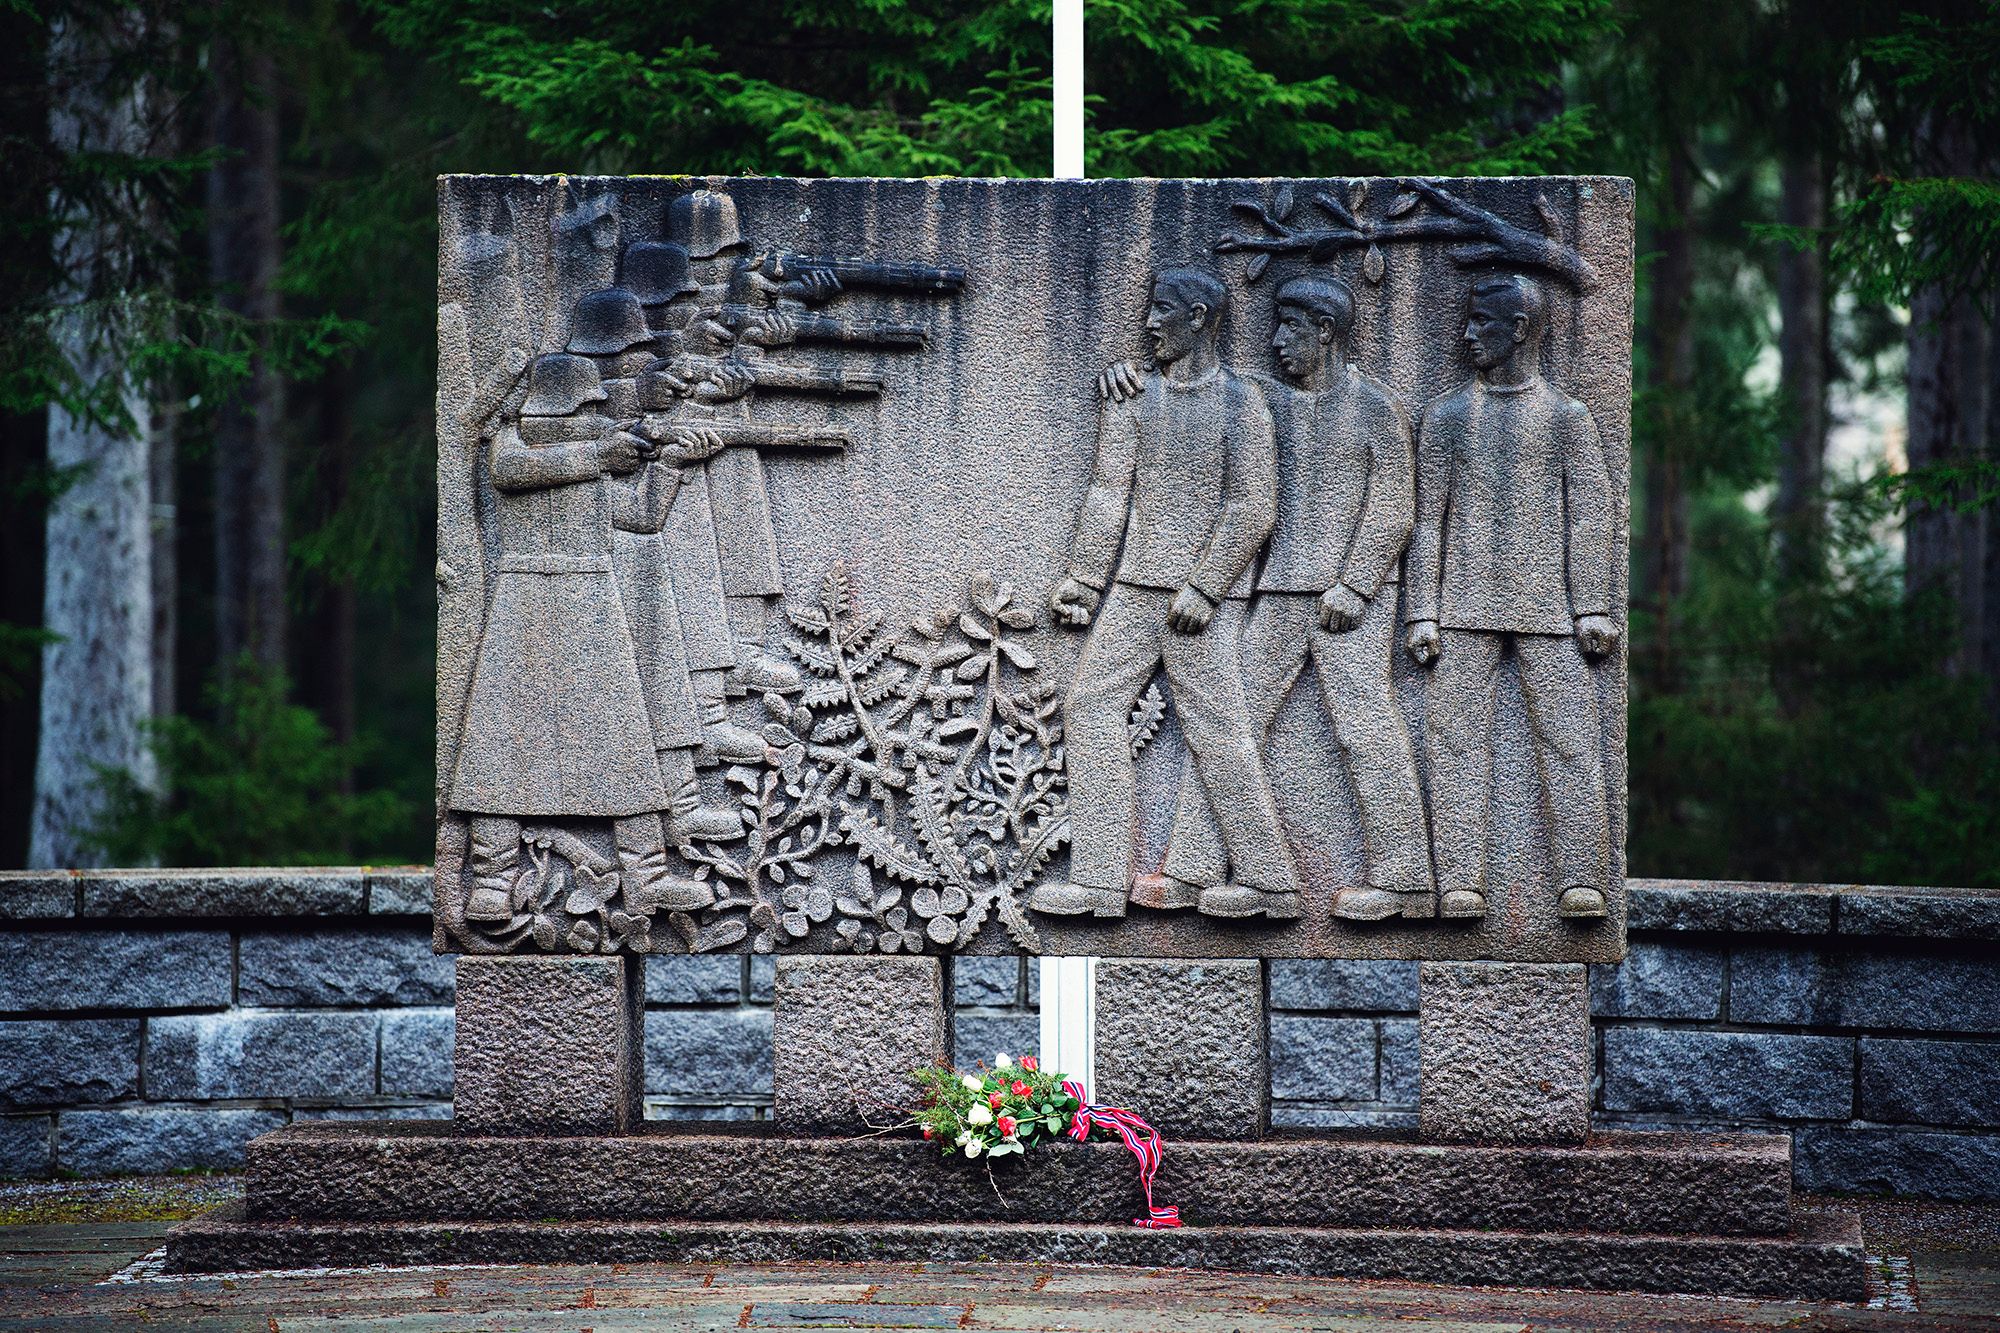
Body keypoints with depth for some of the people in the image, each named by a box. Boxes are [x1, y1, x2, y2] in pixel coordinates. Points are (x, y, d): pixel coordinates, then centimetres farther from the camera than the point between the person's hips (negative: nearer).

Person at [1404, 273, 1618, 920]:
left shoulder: (1567, 417, 9)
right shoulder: (1447, 416, 13)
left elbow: (1589, 518, 5)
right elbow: (1428, 520, 10)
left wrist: (1592, 607, -3)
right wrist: (1422, 612, 2)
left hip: (1547, 607, -1)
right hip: (1464, 606, 1)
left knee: (1569, 739, -8)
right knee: (1458, 740, -7)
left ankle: (1580, 880, -9)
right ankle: (1460, 881, -9)